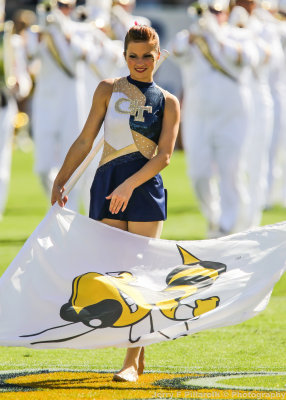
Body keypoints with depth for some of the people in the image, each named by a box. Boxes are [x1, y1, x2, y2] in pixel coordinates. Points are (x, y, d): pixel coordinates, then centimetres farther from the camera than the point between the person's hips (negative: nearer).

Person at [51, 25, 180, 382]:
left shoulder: (168, 103, 7)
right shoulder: (108, 90, 10)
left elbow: (164, 155, -4)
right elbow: (85, 141, 11)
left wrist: (130, 184, -16)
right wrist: (60, 181, 6)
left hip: (145, 189, -2)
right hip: (107, 186, 2)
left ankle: (132, 361, -2)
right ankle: (138, 354, 9)